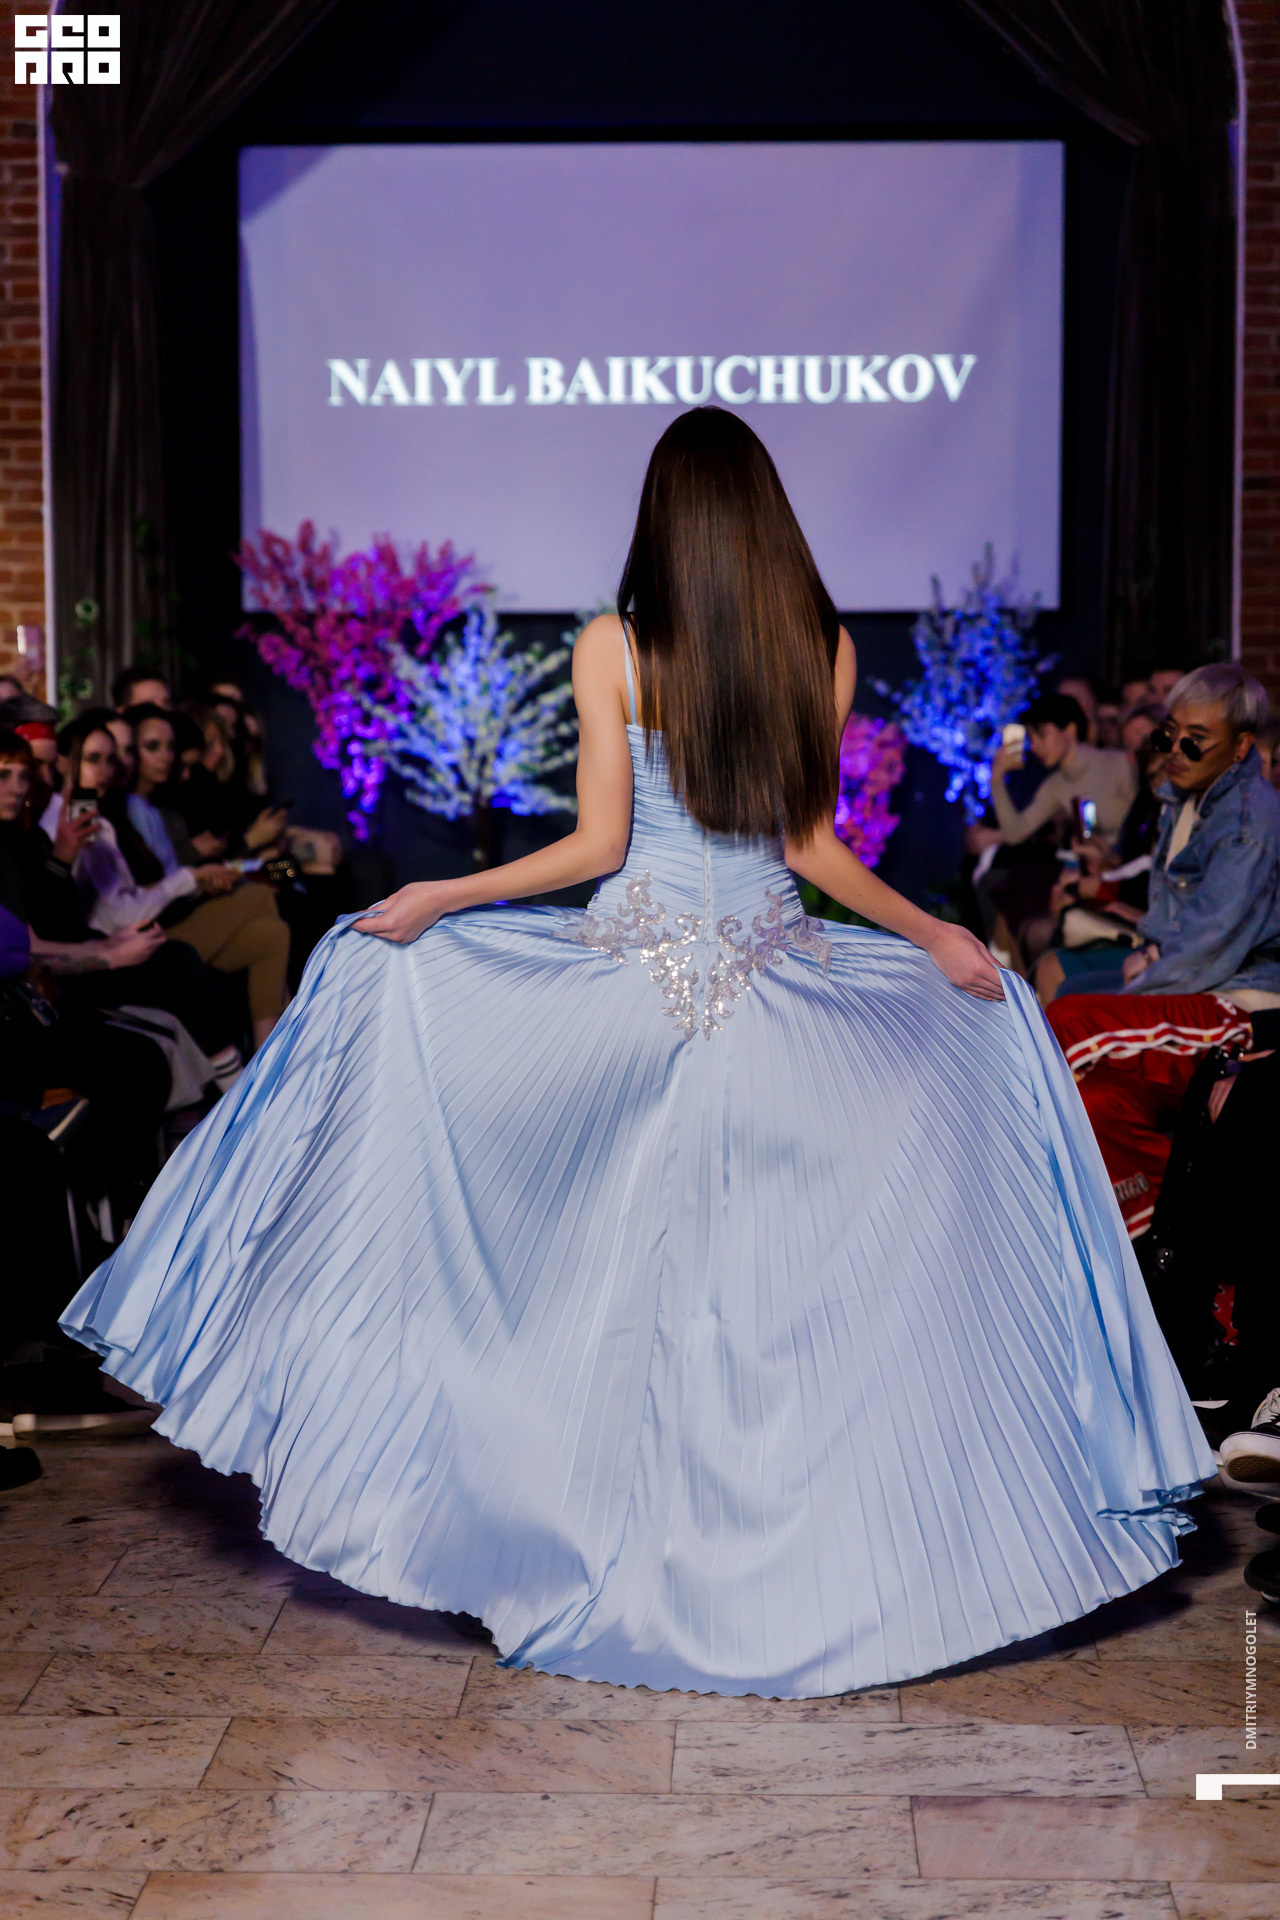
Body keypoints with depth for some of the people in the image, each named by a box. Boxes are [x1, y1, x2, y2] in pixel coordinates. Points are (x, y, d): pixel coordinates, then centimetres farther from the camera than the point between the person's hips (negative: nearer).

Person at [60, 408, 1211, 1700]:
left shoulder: (613, 647, -5)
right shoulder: (823, 648, 0)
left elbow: (596, 844, -7)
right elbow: (815, 850, -1)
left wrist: (436, 897, 3)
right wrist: (932, 935, 13)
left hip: (629, 967, -2)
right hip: (776, 985, 2)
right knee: (768, 1275, 12)